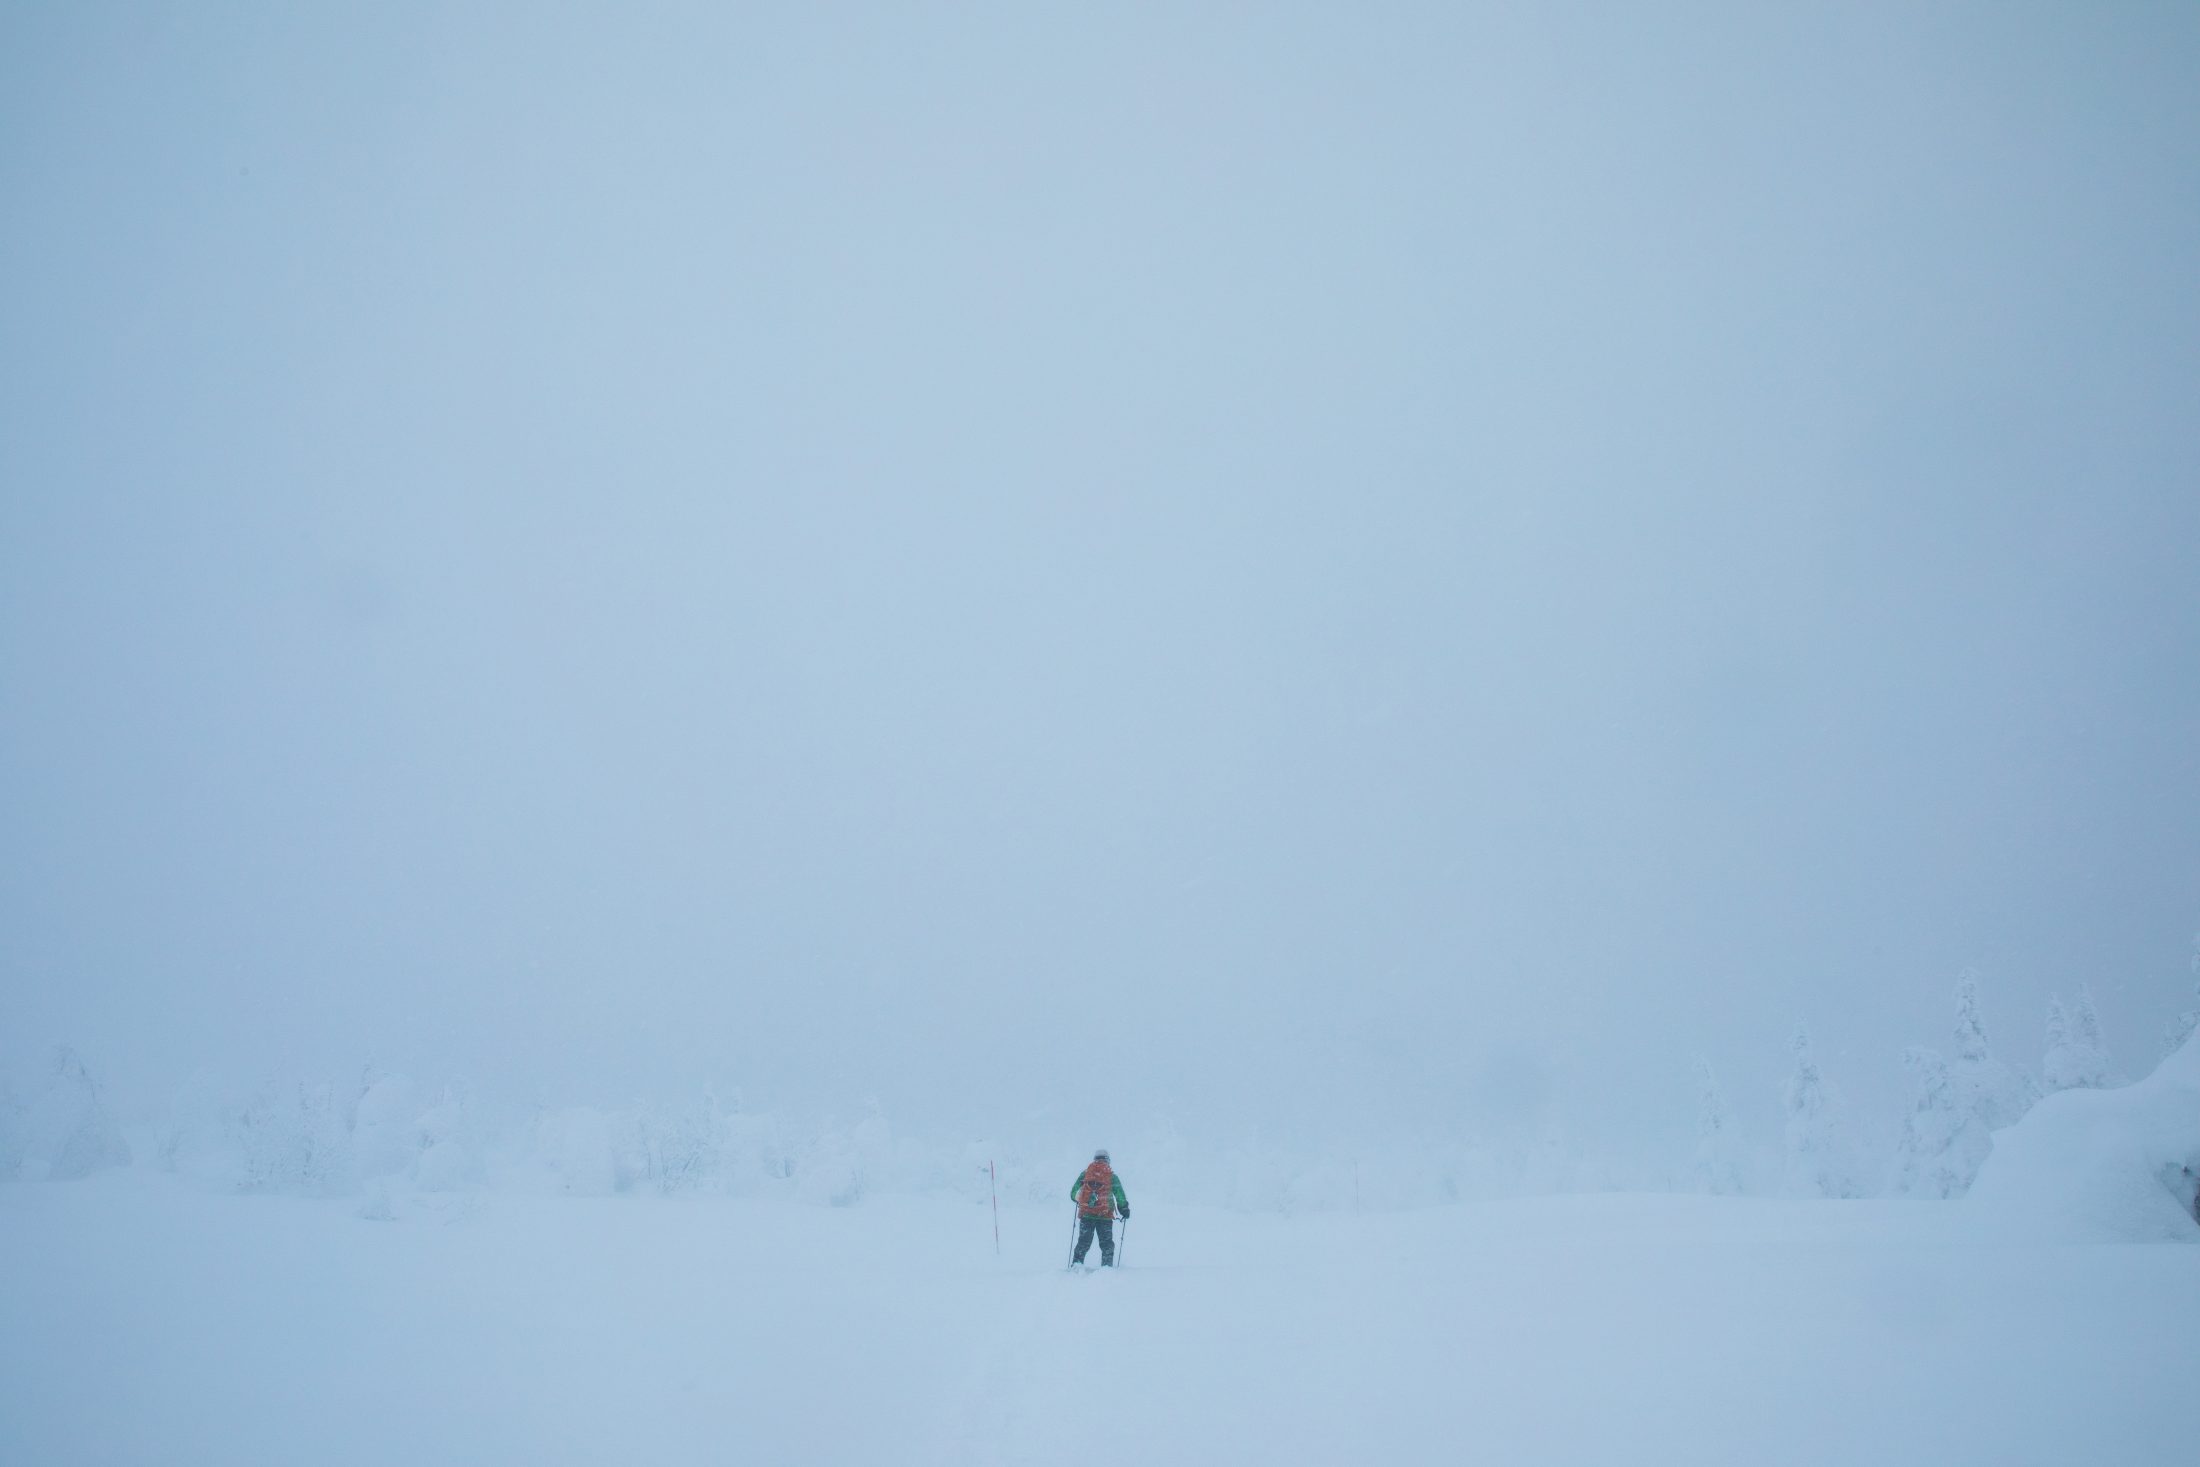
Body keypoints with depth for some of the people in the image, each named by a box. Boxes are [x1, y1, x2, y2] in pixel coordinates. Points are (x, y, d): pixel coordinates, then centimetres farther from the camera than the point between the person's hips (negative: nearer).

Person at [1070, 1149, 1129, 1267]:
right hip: (1105, 1216, -1)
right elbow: (1121, 1197, 0)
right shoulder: (1112, 1176, 3)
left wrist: (1079, 1201, 27)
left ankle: (1076, 1263, 0)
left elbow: (1073, 1193, 7)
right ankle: (1106, 1265, 0)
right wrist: (1124, 1209, 16)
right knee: (1107, 1243, 10)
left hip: (1086, 1214, 1)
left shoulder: (1085, 1173, 6)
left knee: (1083, 1242, 11)